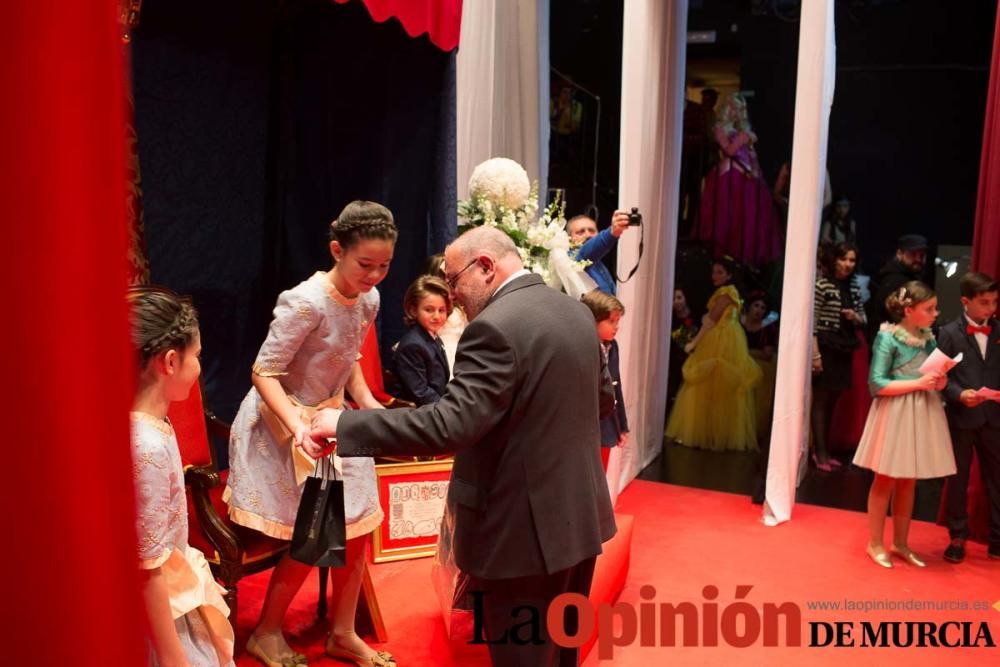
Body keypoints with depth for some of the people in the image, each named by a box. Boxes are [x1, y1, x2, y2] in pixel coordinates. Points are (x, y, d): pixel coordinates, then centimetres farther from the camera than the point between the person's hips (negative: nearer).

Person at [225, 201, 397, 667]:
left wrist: (368, 404, -1)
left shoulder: (368, 300, -3)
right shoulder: (306, 303, -26)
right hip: (283, 426, -7)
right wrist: (297, 424, -37)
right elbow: (264, 372, -24)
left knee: (356, 529, 8)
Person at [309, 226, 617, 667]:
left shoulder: (495, 327, -22)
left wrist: (344, 425, -22)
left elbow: (448, 425, -29)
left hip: (526, 531, -8)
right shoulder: (577, 312, 5)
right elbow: (603, 400, 15)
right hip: (581, 517, 9)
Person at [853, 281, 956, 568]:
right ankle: (875, 544, 17)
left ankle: (900, 543, 25)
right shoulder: (888, 337, -13)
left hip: (922, 414, 6)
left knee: (909, 482, 13)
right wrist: (919, 383, -20)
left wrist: (940, 381, -8)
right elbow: (877, 384, -16)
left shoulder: (929, 338, 6)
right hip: (895, 414, -6)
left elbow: (933, 378, 15)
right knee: (886, 480, 4)